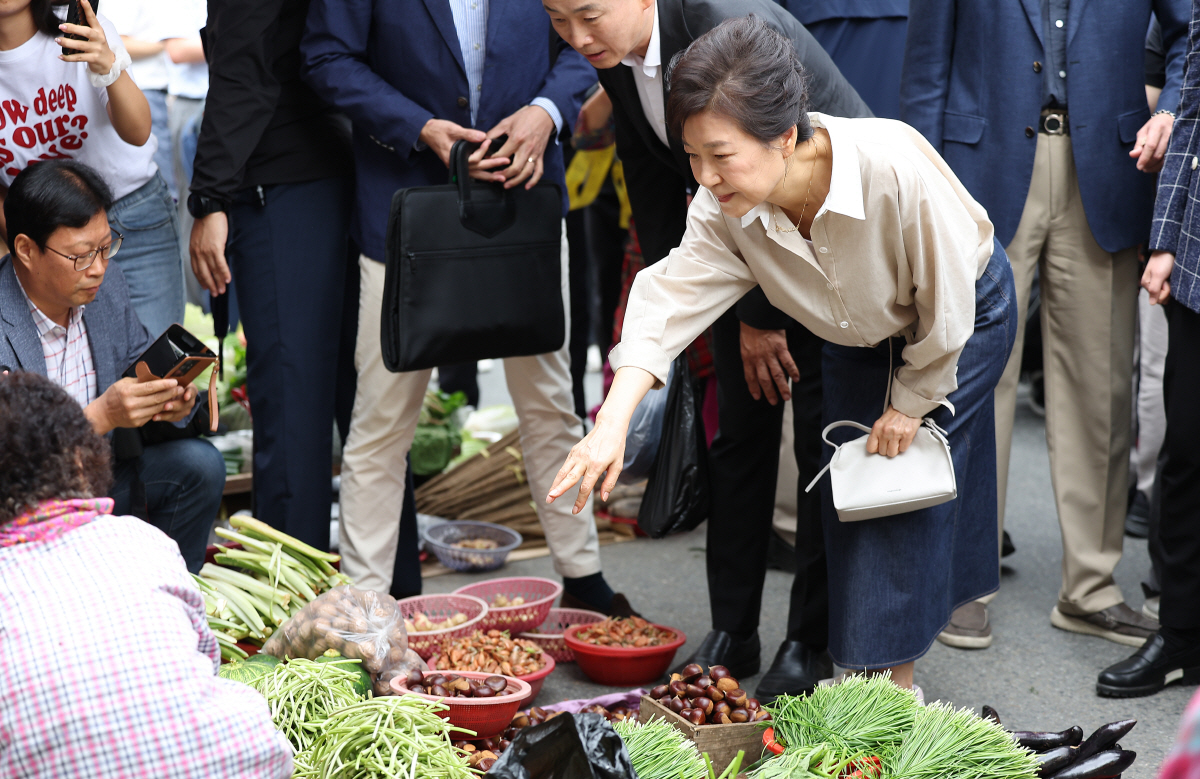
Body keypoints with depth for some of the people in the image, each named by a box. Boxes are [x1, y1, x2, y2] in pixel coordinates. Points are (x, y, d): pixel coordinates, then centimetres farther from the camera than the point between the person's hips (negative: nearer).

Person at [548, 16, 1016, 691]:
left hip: (965, 313, -5)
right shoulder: (725, 207, -26)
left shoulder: (896, 171, -41)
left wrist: (910, 404, -15)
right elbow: (672, 303, -31)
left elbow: (945, 305, -28)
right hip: (861, 336, 5)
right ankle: (866, 664, 25)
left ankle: (897, 684, 7)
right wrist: (612, 425, -44)